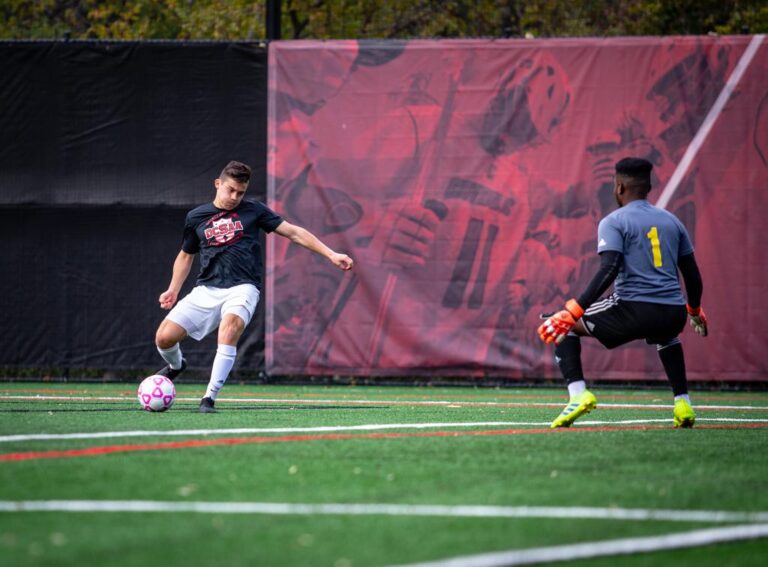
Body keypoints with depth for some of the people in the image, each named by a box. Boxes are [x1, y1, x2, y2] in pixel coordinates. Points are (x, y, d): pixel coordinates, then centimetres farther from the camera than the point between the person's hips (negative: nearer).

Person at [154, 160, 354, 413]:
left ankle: (210, 398, -32)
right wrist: (173, 290, 11)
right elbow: (186, 256, 26)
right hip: (206, 289, 3)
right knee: (164, 337, -13)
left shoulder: (253, 211, 7)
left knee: (231, 323, -36)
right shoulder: (196, 217, 12)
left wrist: (331, 255, 2)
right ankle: (176, 365, 27)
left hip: (241, 288, -3)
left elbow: (294, 233, 8)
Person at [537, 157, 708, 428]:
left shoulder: (614, 222, 0)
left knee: (564, 327, 11)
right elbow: (692, 274, 21)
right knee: (665, 335, 43)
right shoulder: (671, 221, 18)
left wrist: (574, 311, -18)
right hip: (673, 314, 6)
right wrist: (695, 310, 40)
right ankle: (682, 402, 29)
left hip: (633, 309, -6)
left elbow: (609, 269, -15)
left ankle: (578, 392, -10)